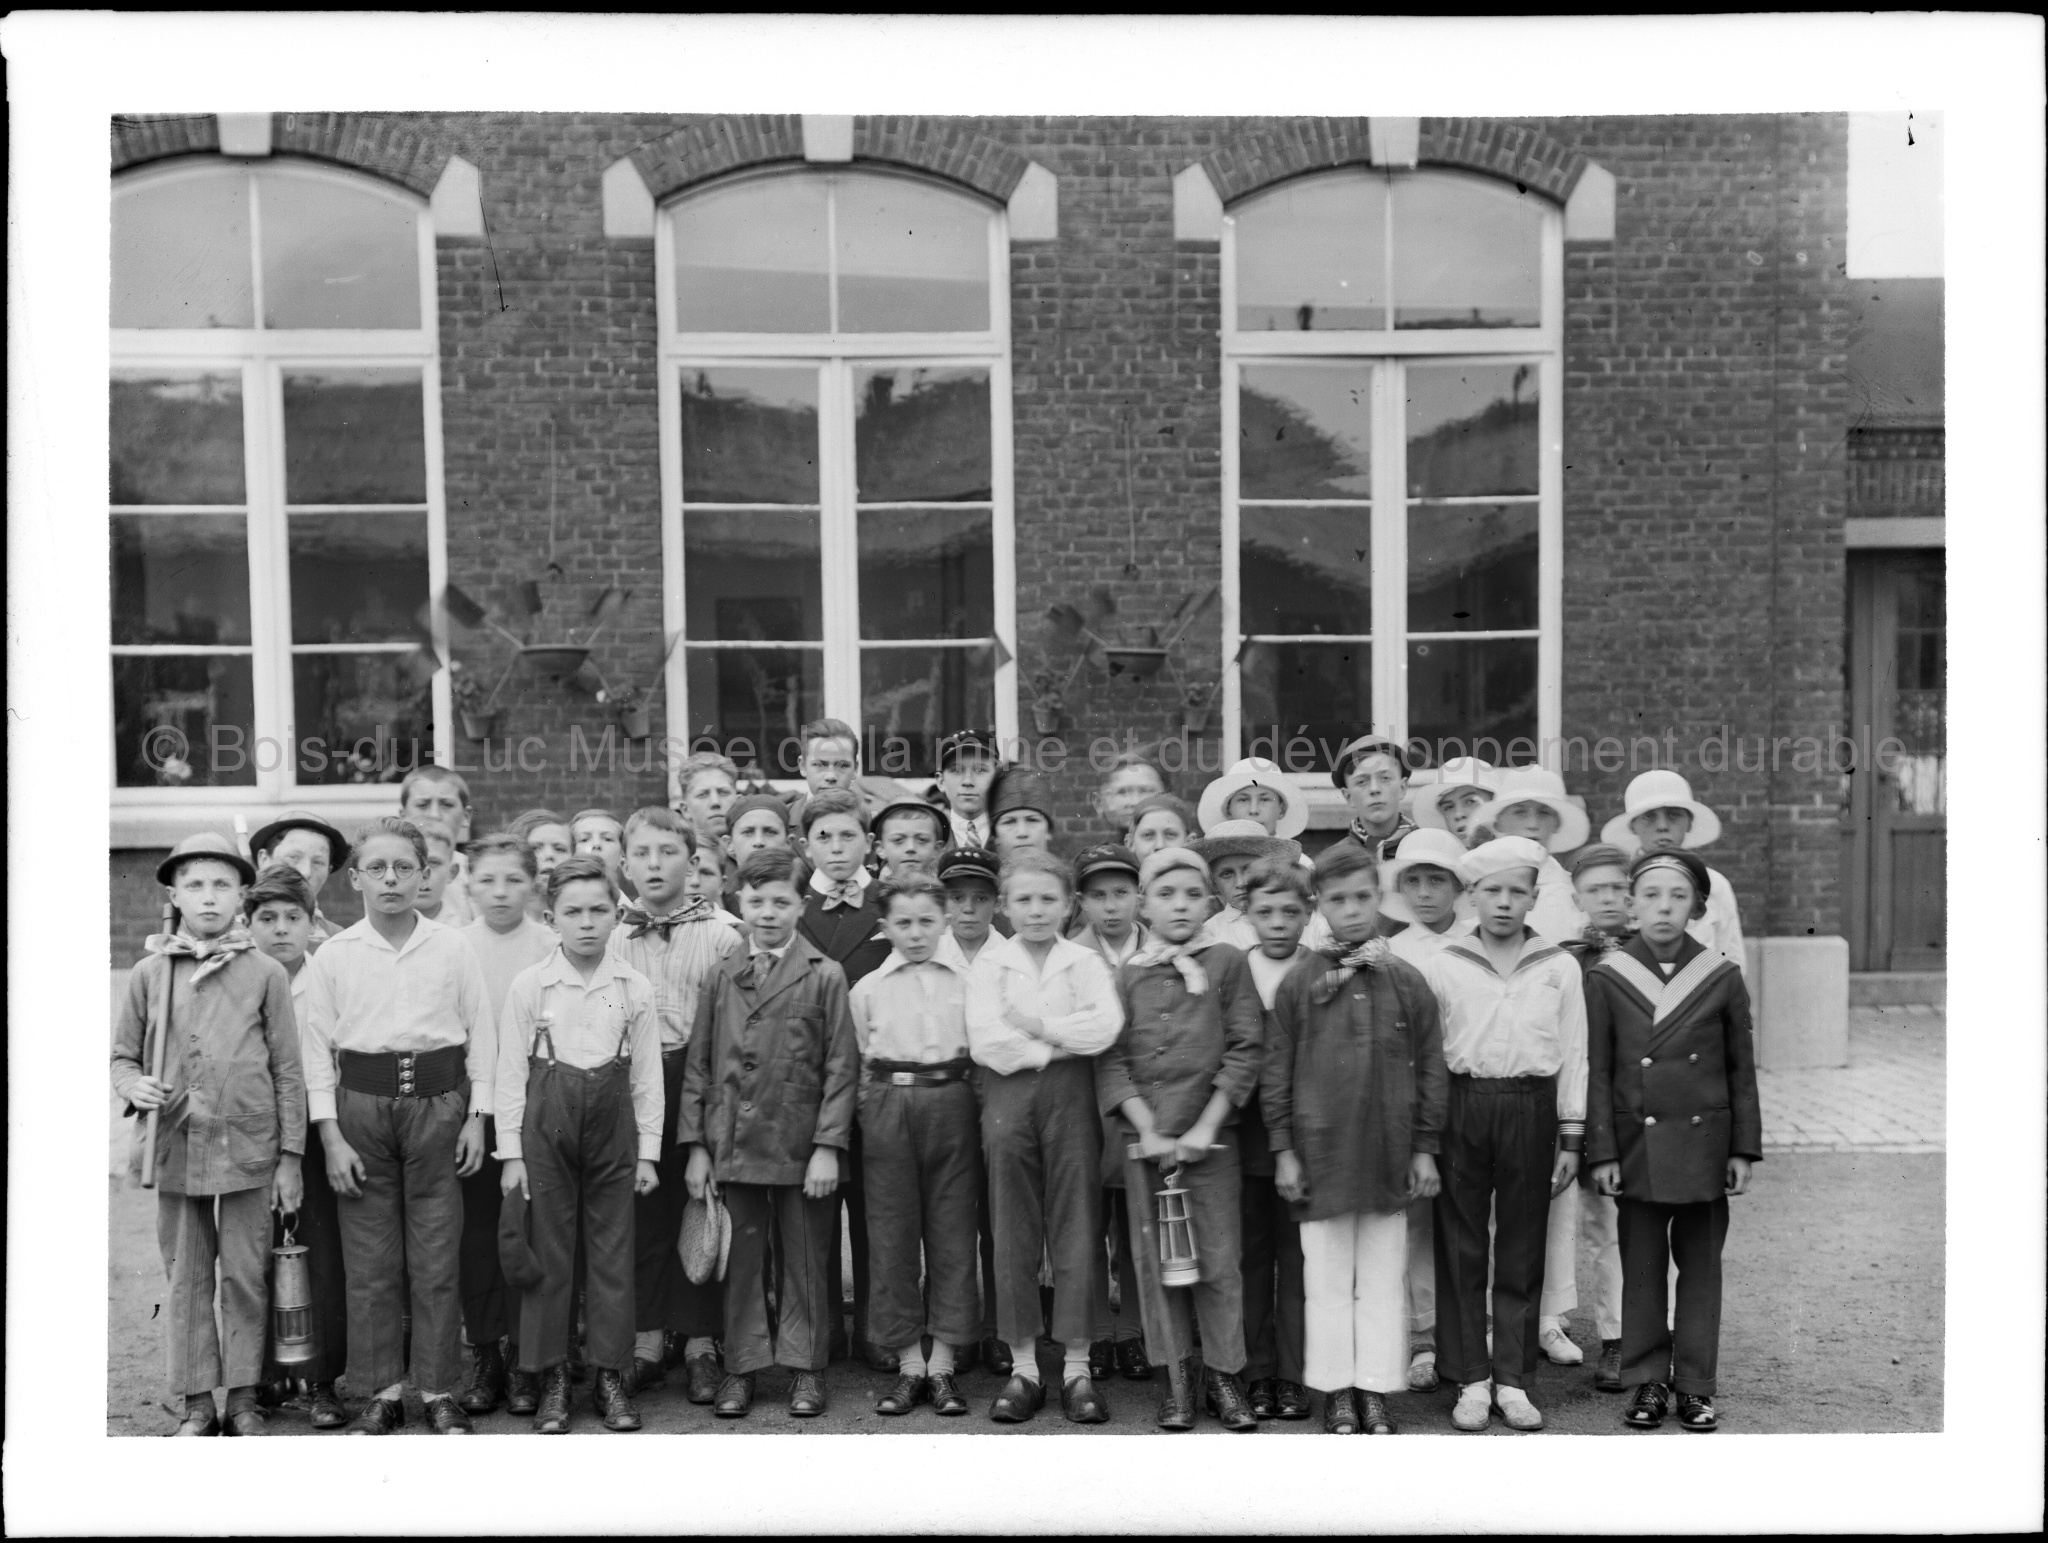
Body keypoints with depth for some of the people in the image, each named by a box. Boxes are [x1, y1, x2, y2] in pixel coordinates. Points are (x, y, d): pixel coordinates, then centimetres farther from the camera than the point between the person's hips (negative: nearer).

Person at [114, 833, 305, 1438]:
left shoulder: (266, 974, -1)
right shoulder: (149, 974, 4)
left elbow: (287, 1072, 1)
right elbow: (121, 1056, 12)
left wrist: (290, 1158, -1)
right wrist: (135, 1087, -11)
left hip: (248, 1150, -1)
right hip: (173, 1149, 2)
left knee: (245, 1279, 6)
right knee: (186, 1279, 10)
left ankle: (243, 1396, 19)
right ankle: (197, 1403, 21)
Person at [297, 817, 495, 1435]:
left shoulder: (453, 948, 3)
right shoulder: (333, 955, 3)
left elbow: (481, 1034, 6)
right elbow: (317, 1048, 3)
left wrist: (476, 1117, 1)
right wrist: (330, 1135, -3)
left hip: (438, 1101, 0)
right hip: (361, 1104, 1)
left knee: (437, 1258, 3)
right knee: (369, 1261, 4)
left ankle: (439, 1390, 13)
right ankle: (381, 1391, 16)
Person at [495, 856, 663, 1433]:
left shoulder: (635, 987, 1)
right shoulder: (529, 985, -2)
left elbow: (647, 1076, 5)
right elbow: (511, 1071, 0)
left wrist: (648, 1151, 3)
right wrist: (511, 1151, -2)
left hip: (612, 1122, 1)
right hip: (547, 1117, -1)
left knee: (612, 1251, 5)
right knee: (548, 1250, 4)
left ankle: (611, 1375, 16)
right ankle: (551, 1380, 15)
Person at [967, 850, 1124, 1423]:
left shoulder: (1085, 961, 8)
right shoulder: (990, 963, 6)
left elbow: (1106, 1026, -9)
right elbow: (985, 1042, -8)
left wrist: (1037, 1024, -9)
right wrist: (1061, 1046, -7)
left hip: (1071, 1096, 0)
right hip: (1009, 1094, 0)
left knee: (1076, 1229, 1)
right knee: (1013, 1234, 4)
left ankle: (1076, 1366, 9)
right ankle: (1022, 1367, 13)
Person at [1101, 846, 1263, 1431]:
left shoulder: (1227, 964, 1)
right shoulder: (1127, 975, 5)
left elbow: (1245, 1050, -3)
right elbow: (1111, 1060, 1)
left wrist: (1206, 1127, -10)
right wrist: (1149, 1131, -10)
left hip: (1210, 1134, -1)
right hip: (1142, 1135, 2)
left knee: (1218, 1257, 1)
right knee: (1153, 1257, 5)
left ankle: (1224, 1376, 15)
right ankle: (1177, 1378, 16)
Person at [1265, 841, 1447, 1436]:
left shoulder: (1407, 981, 1)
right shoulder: (1299, 982, -1)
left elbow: (1431, 1068, 5)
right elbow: (1277, 1070, 2)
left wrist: (1425, 1148, 3)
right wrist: (1283, 1149, -1)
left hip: (1389, 1156, 1)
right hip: (1320, 1153, -1)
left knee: (1382, 1283, 9)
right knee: (1327, 1282, 8)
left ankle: (1376, 1389, 20)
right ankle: (1336, 1389, 20)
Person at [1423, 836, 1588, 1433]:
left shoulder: (1559, 967, 6)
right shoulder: (1443, 964, 3)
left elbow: (1574, 1056, 8)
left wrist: (1570, 1138, 5)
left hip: (1531, 1111, 1)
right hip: (1461, 1109, 0)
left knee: (1522, 1253, 7)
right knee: (1461, 1250, 4)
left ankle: (1513, 1380, 17)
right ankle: (1472, 1381, 14)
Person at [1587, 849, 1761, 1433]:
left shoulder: (1722, 977, -1)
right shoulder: (1606, 978, -4)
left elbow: (1742, 1070, 4)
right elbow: (1597, 1071, -2)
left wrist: (1744, 1149, 2)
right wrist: (1602, 1153, -5)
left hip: (1704, 1144, 1)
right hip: (1638, 1144, -1)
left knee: (1701, 1266, 9)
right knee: (1641, 1268, 6)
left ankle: (1696, 1385, 20)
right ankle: (1647, 1381, 18)